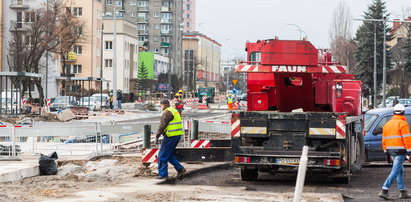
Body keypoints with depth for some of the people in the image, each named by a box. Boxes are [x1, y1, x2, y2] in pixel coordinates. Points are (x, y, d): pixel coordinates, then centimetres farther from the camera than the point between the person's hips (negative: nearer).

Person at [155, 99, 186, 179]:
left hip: (170, 136, -10)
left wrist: (157, 136, -16)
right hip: (178, 135, 10)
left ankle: (163, 174, 4)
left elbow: (162, 125, -18)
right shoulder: (175, 111, 18)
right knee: (169, 154, 18)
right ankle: (180, 168, 9)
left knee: (163, 155, 0)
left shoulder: (167, 112, -13)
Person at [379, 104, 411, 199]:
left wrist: (386, 152, 21)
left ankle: (402, 192, 19)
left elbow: (384, 140, 16)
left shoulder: (387, 124, 13)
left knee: (400, 171, 17)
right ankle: (384, 190, -17)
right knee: (395, 171, -8)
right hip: (400, 150, -8)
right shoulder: (402, 124, -9)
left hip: (390, 150, 8)